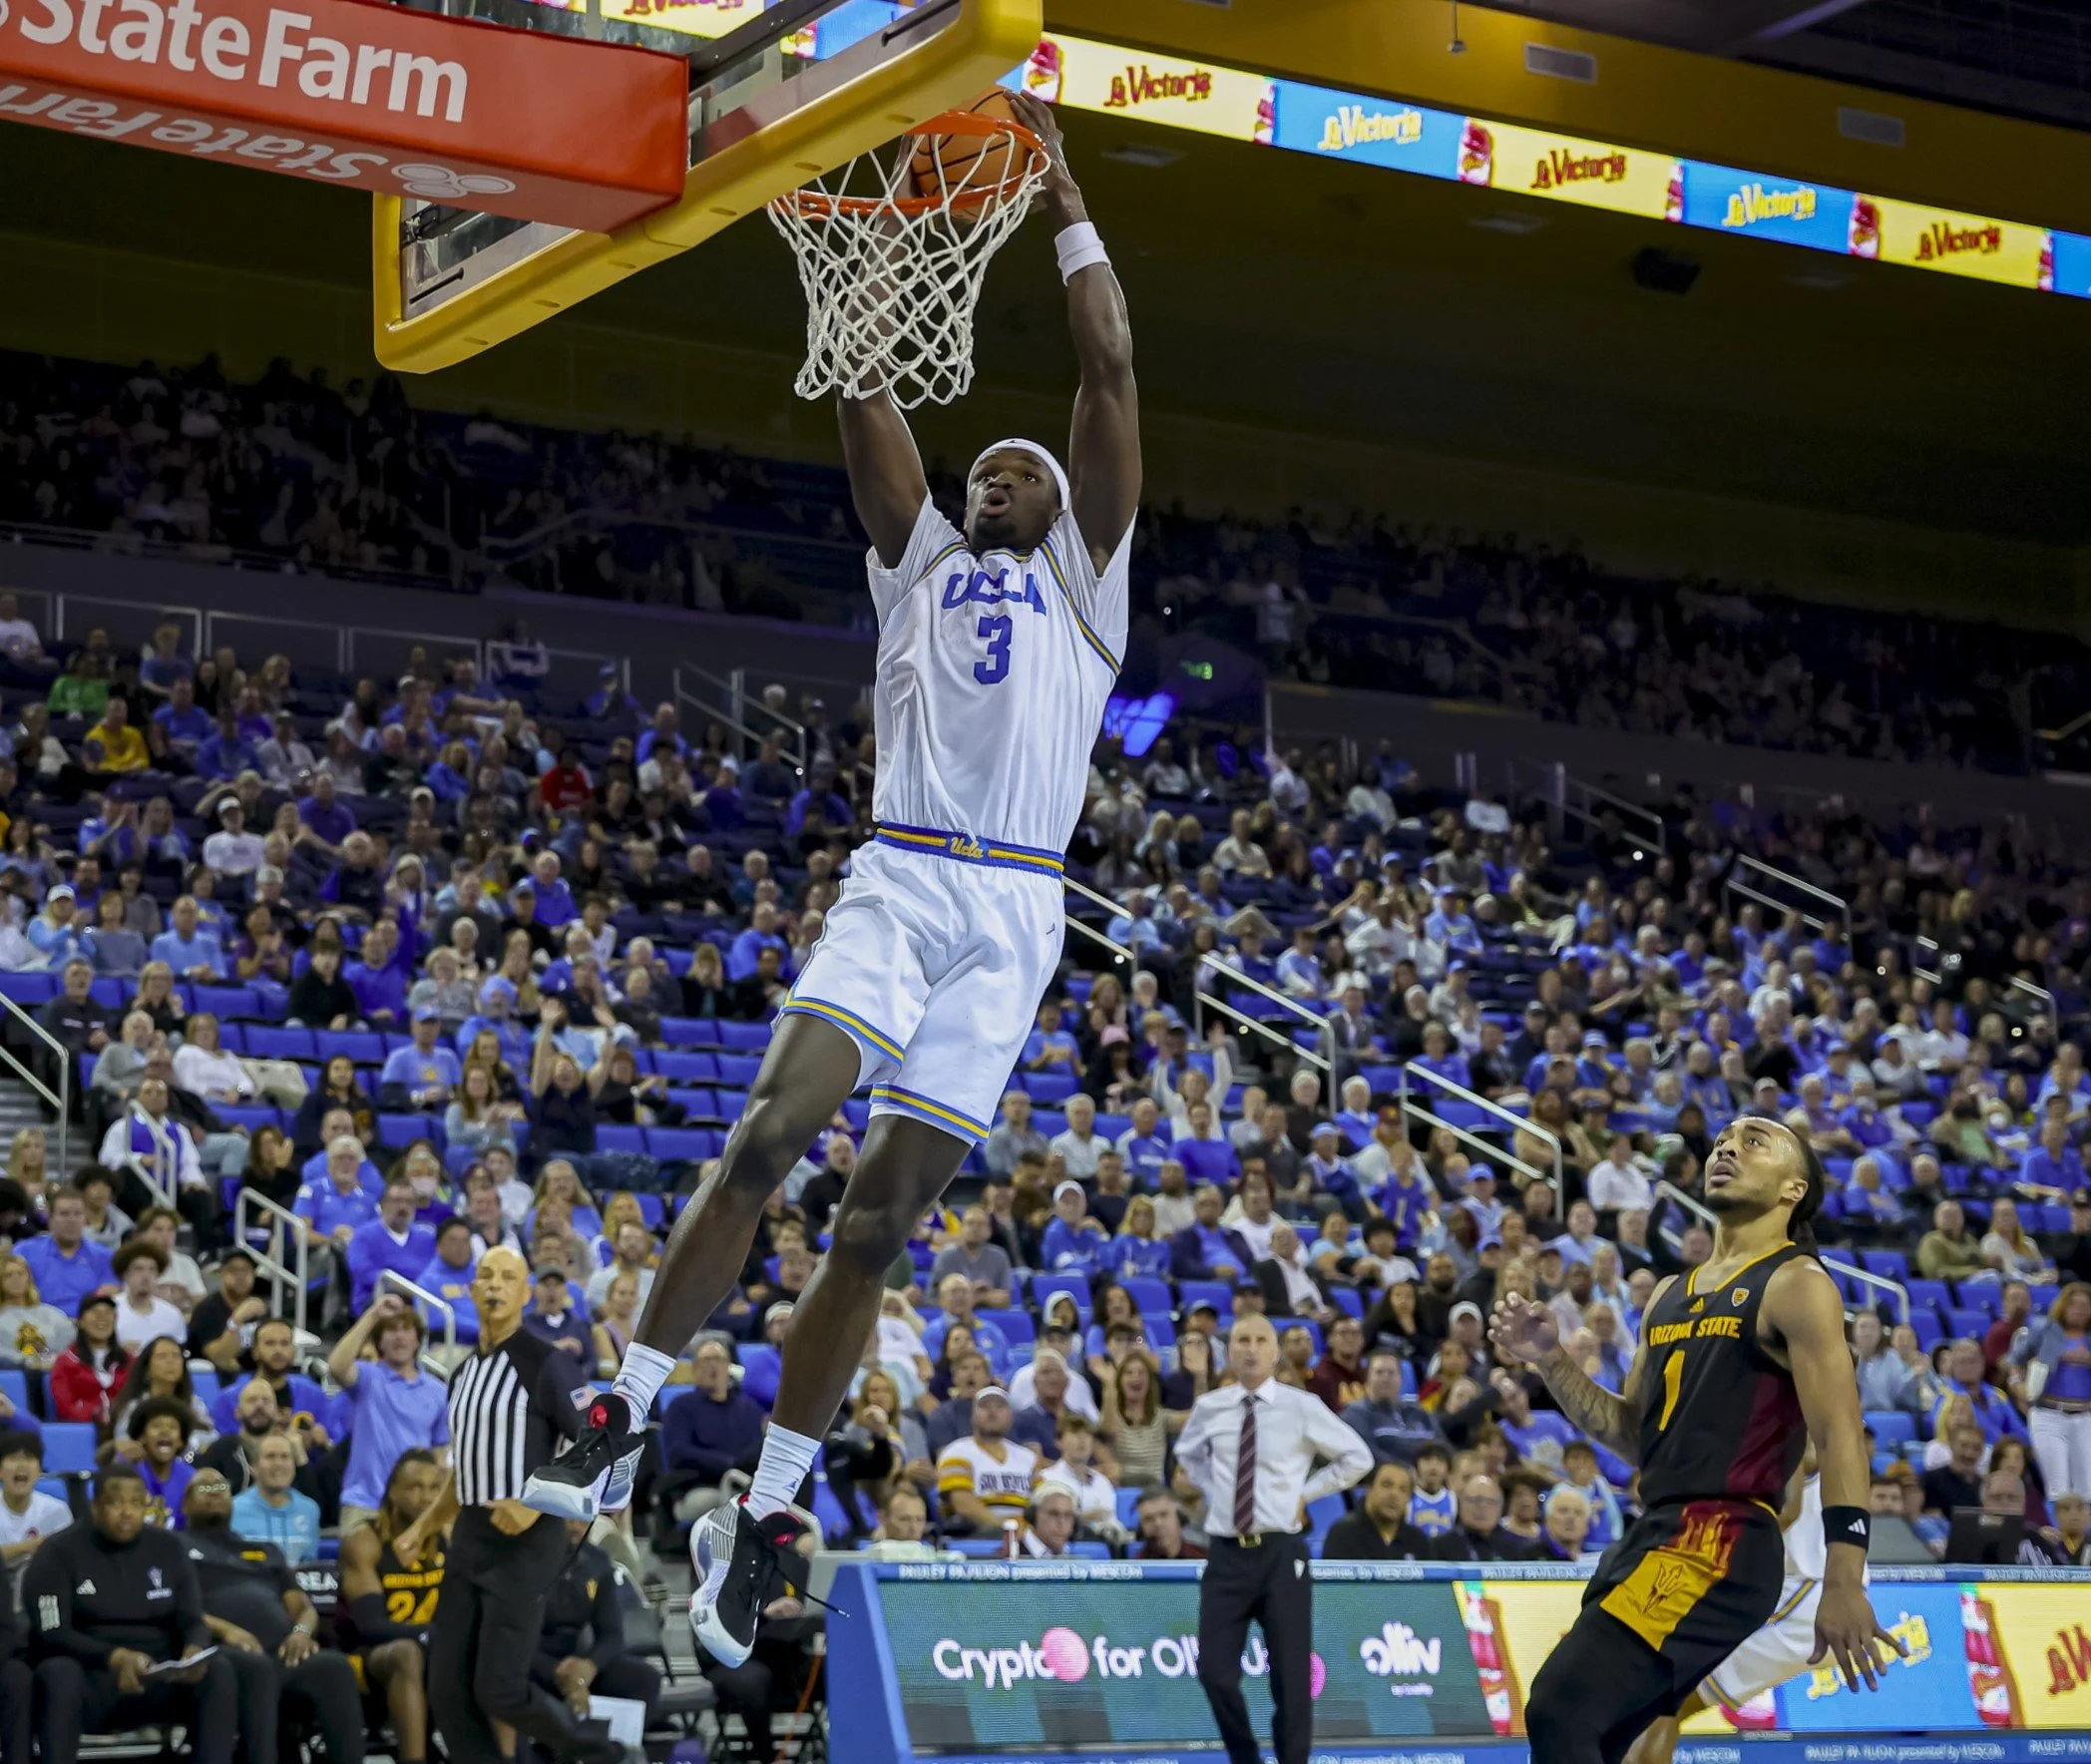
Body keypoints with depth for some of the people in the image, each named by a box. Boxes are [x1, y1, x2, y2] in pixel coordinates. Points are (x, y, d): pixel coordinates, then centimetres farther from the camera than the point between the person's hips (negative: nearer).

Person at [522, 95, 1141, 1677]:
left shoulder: (1083, 581, 19)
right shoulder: (919, 559, 22)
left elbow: (1111, 372, 12)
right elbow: (864, 382, 14)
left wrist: (1063, 197, 13)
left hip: (1014, 914, -1)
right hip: (898, 883, 1)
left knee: (883, 1218, -5)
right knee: (767, 1138, -20)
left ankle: (768, 1518, 0)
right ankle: (627, 1418, -12)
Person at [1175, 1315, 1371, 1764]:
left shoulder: (1302, 1407, -4)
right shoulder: (1208, 1408, 4)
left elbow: (1357, 1457, 7)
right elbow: (1187, 1453, 27)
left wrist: (1306, 1494, 1)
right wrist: (1213, 1488, 10)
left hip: (1281, 1554, -2)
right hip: (1226, 1555, 2)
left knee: (1291, 1676, 3)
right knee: (1215, 1671, -4)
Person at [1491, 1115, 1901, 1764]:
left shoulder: (1796, 1286, -4)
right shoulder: (1670, 1295, 21)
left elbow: (1840, 1435, -13)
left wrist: (1844, 1582, -24)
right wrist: (1550, 1359, 8)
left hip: (1721, 1545, -9)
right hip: (1655, 1535, 9)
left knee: (1560, 1712, -21)